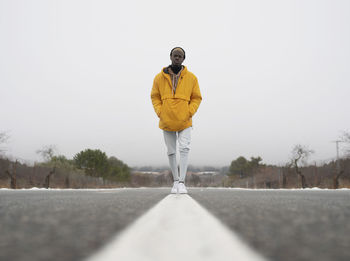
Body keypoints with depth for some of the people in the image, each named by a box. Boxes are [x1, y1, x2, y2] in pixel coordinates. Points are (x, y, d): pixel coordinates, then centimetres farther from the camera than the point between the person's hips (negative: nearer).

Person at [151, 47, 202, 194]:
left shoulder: (191, 78, 1)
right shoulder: (159, 77, 2)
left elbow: (196, 98, 5)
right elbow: (155, 97, 9)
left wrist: (189, 113, -9)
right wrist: (160, 113, -5)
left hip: (184, 122, -2)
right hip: (167, 122, 2)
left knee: (184, 149, -16)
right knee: (171, 152, 9)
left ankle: (182, 182, -14)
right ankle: (175, 181, 21)